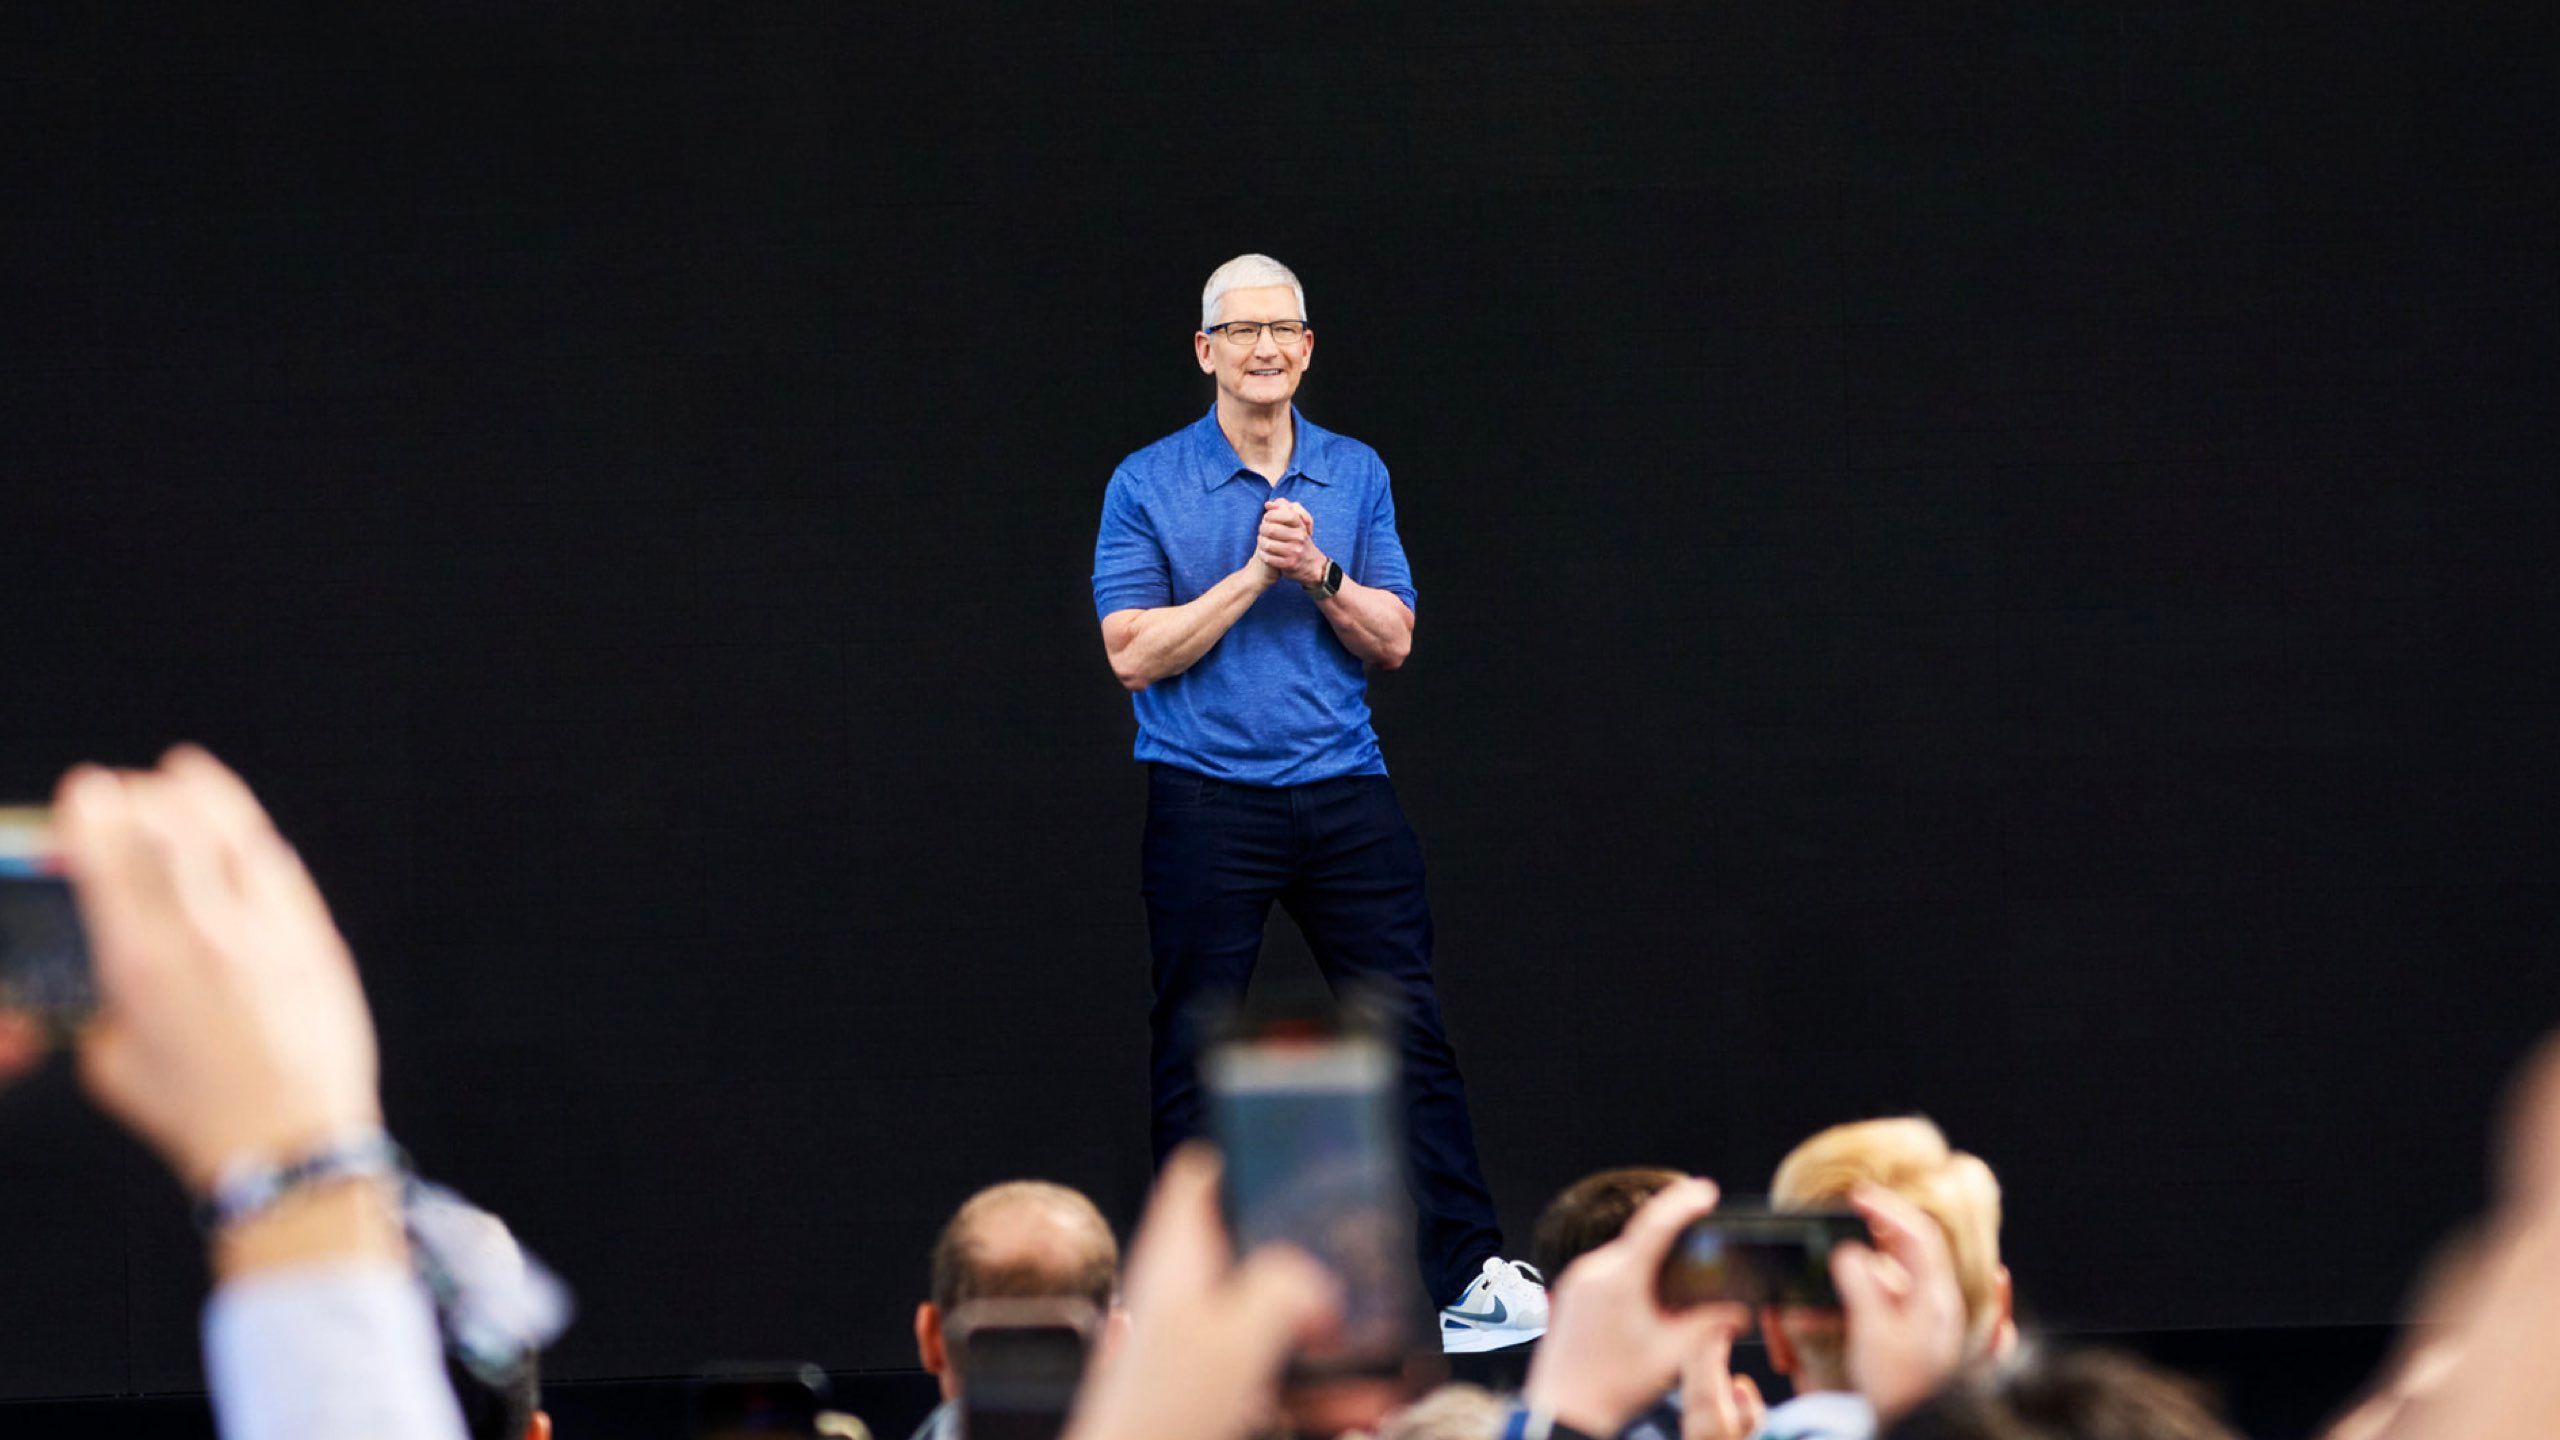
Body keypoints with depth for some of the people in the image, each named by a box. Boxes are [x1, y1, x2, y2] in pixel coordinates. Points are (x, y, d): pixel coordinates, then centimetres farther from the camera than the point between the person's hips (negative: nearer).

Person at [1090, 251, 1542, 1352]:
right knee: (1195, 1051, 2)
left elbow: (1392, 640, 7)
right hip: (1206, 798, -2)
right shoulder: (1147, 487, -1)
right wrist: (1253, 575, -13)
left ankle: (1468, 1272, -1)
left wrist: (1320, 574, -11)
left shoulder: (1357, 475, 9)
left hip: (1344, 793, 2)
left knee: (1408, 1029, -2)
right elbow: (1134, 653, -7)